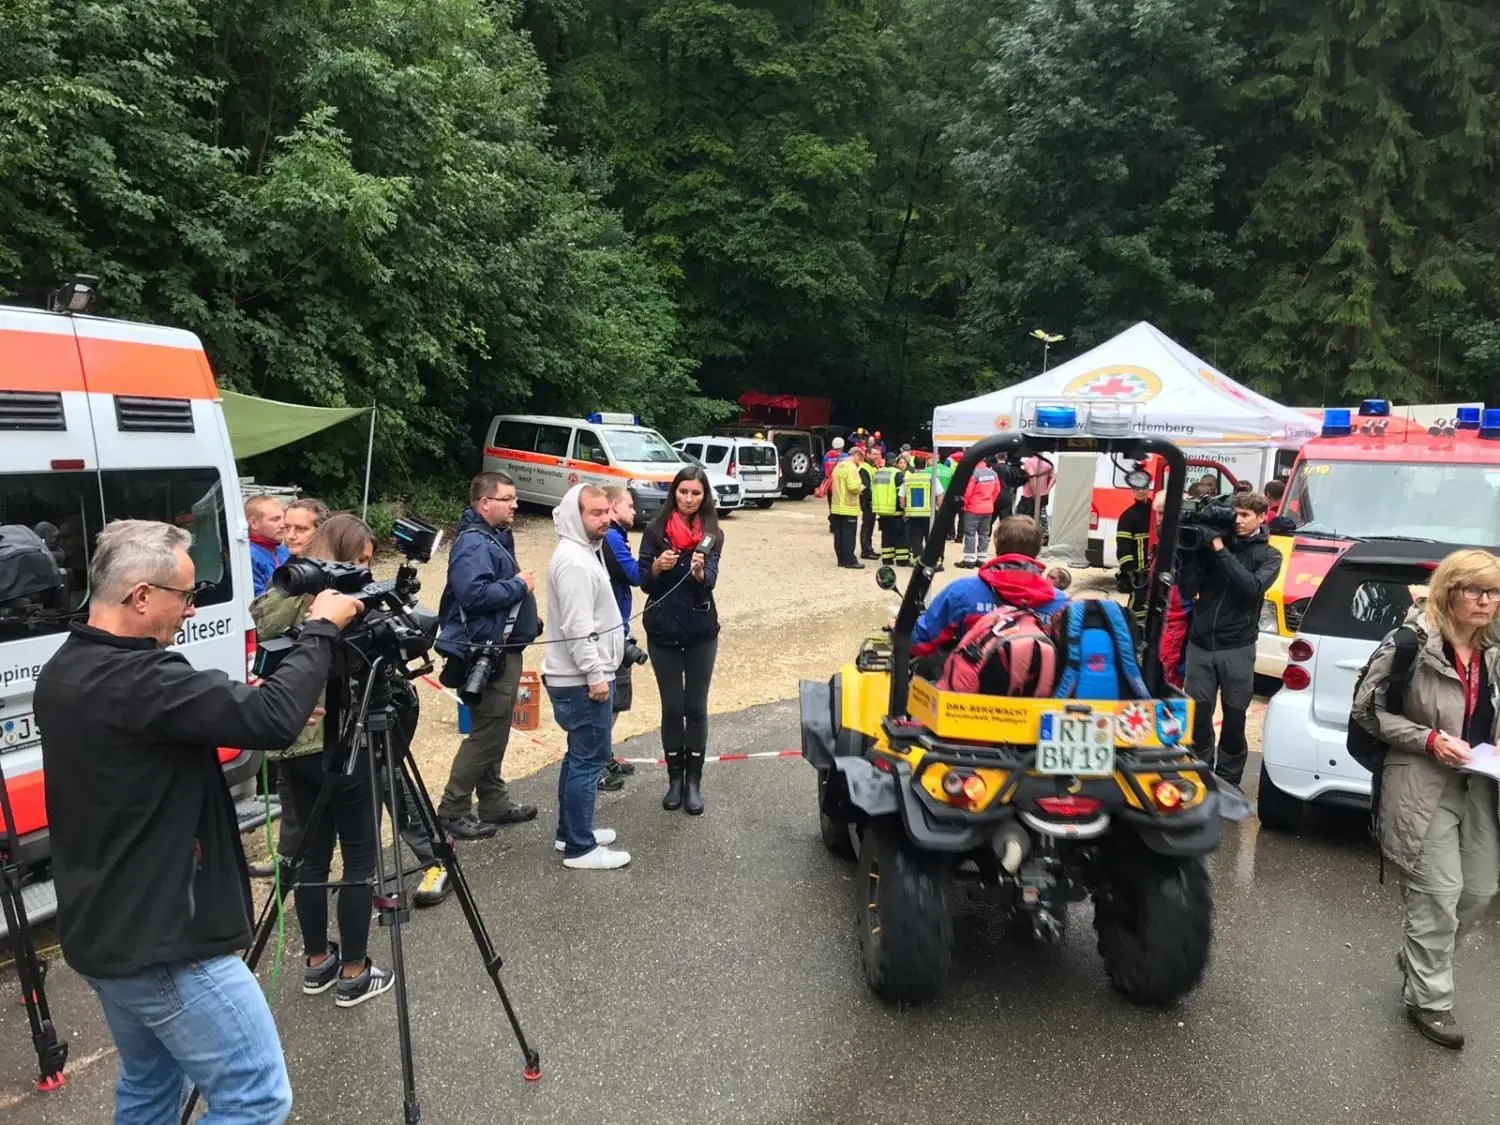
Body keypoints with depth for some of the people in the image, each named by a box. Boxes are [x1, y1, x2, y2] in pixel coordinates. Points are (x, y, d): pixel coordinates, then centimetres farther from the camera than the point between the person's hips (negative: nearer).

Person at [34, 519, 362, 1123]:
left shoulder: (64, 673, 5)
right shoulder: (135, 683, -27)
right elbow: (271, 718, -31)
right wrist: (321, 630, -18)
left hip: (103, 934, 10)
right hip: (165, 944, -10)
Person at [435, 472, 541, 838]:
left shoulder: (493, 537, 15)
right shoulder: (474, 542, -18)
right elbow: (474, 593, -32)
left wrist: (524, 603, 10)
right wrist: (519, 586, -20)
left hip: (501, 650, 11)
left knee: (494, 733, 17)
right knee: (486, 734, -4)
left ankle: (494, 803, 27)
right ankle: (452, 811, 6)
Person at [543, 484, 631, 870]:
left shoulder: (583, 552, 14)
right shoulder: (574, 561, -20)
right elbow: (577, 627, -25)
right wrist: (596, 675, -23)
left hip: (579, 677, 11)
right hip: (582, 681, -11)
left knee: (580, 756, 18)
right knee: (590, 760, -4)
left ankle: (570, 832, 29)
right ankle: (580, 848, 5)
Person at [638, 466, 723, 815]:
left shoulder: (712, 534, -2)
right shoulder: (655, 530, -3)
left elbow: (709, 583, -14)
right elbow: (644, 582, -5)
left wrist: (699, 571, -36)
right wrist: (657, 567, -25)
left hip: (701, 632, 0)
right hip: (662, 631, 0)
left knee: (696, 708, 5)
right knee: (672, 708, 7)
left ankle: (694, 781, 16)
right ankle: (675, 778, 21)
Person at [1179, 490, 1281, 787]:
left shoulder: (1268, 555, 2)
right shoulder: (1212, 543, 4)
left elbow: (1252, 587, -18)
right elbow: (1188, 590, -1)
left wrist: (1221, 551, -18)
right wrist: (1195, 550, -11)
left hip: (1237, 649, -1)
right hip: (1200, 644, 1)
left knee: (1234, 718, 7)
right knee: (1197, 714, 5)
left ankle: (1228, 781, 18)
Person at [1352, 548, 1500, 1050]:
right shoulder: (1413, 643, -13)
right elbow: (1367, 708, -9)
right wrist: (1428, 739, -18)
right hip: (1425, 787, -7)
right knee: (1438, 894, -2)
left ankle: (1418, 960, 38)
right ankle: (1429, 999, 15)